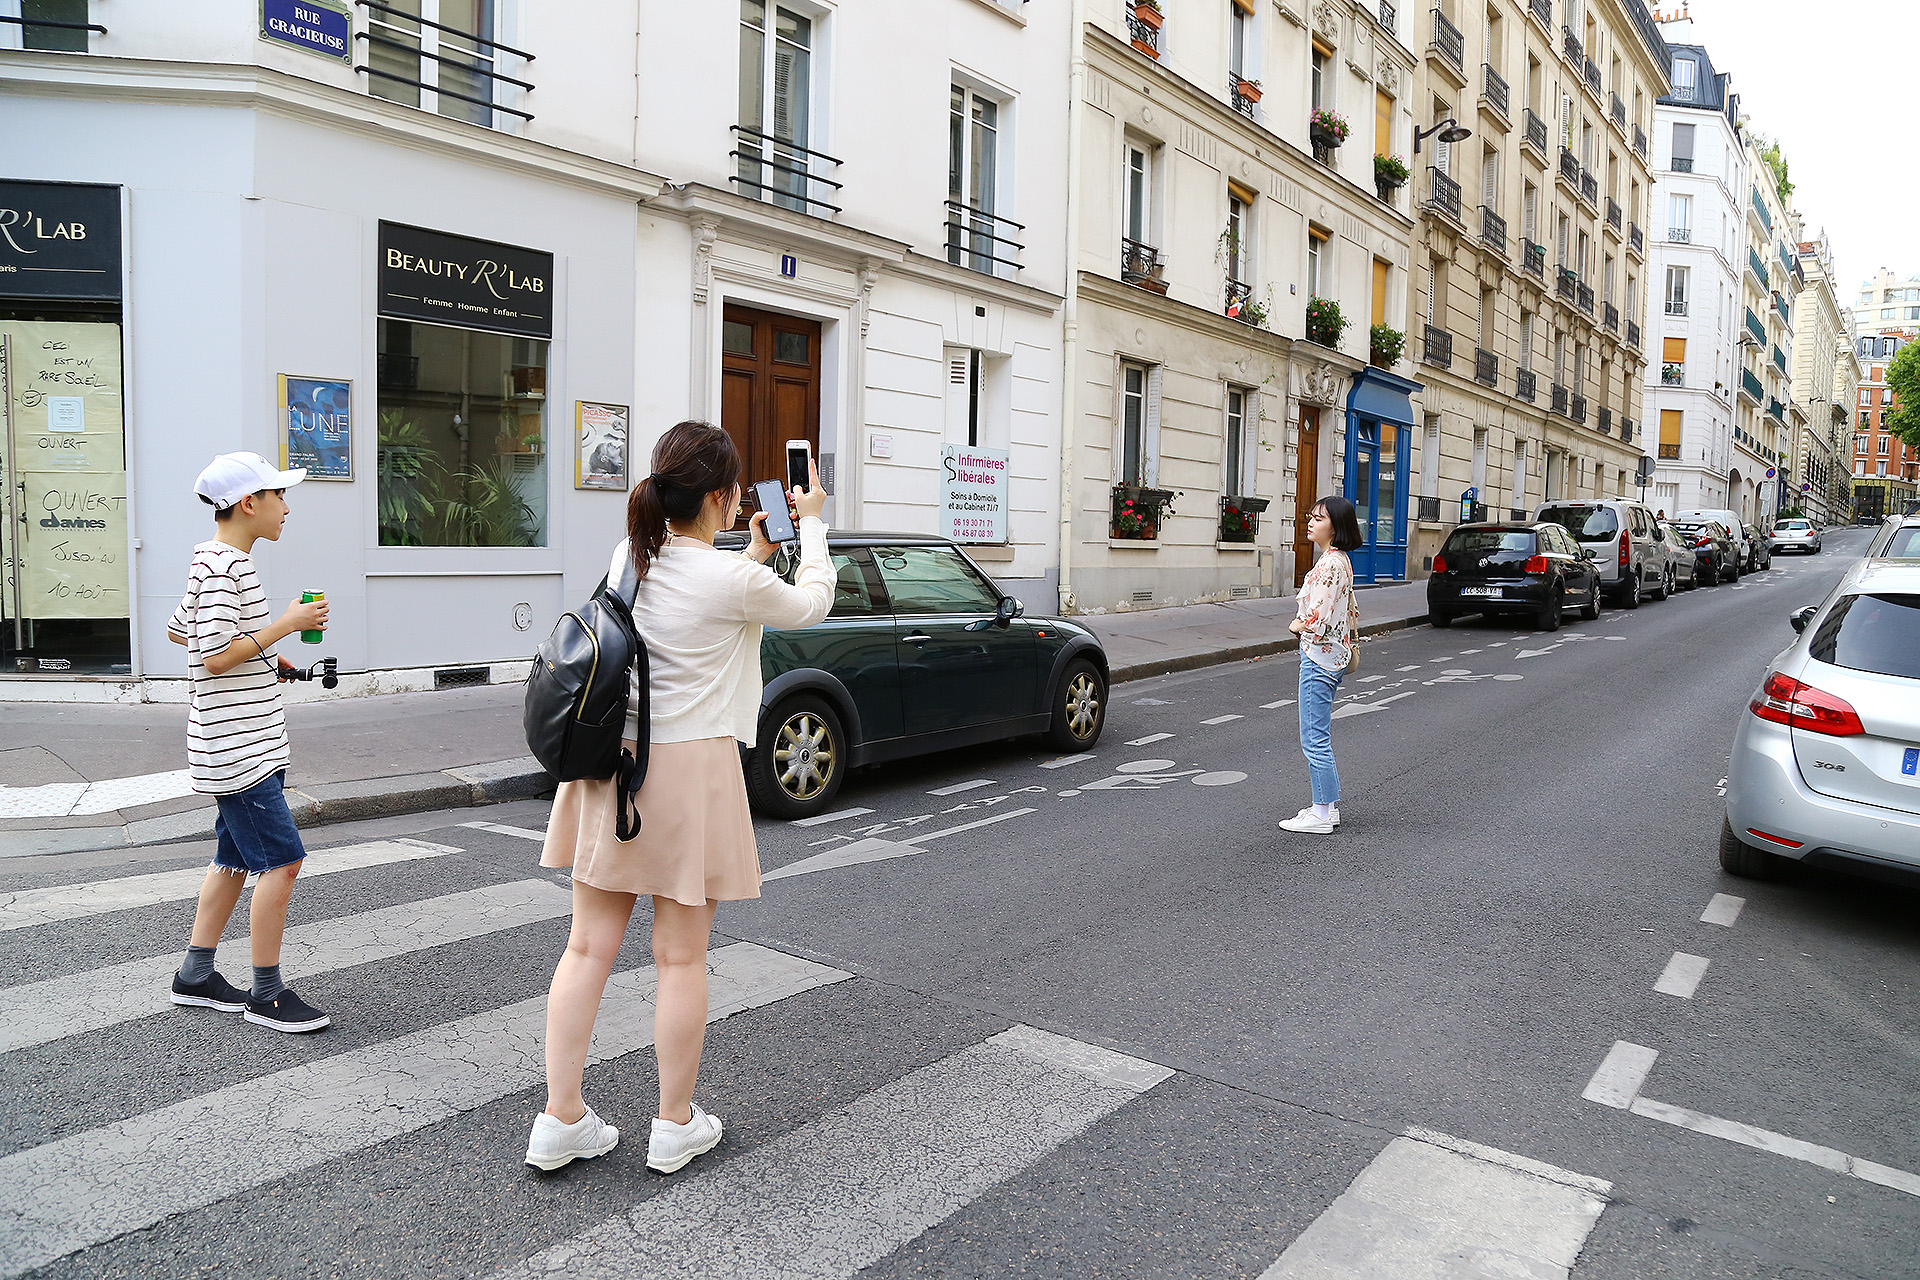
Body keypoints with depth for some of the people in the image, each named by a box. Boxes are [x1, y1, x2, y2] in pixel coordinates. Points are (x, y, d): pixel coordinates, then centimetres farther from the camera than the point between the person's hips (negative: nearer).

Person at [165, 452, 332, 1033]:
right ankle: (267, 993, 1)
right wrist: (286, 624, -17)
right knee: (282, 860, -8)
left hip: (245, 740, 11)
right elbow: (215, 658, -22)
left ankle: (196, 975, 27)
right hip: (237, 744, -11)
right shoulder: (221, 566, -17)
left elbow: (178, 631, 26)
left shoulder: (219, 561, 15)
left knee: (236, 858, 16)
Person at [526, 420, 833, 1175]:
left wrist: (752, 558, 29)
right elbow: (811, 604, 5)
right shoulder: (734, 582, -15)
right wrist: (811, 526, 19)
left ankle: (560, 1121, 20)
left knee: (589, 946, 12)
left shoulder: (627, 558, 4)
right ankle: (675, 1127, 21)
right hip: (687, 770, -6)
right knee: (680, 957, 7)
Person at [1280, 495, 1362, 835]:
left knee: (1315, 739, -3)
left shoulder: (1330, 564, -20)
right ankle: (1328, 806, 24)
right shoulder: (1341, 560, 12)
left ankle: (1322, 814, 5)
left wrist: (1297, 625, -7)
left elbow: (1316, 620, -25)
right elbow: (1351, 612, 21)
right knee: (1320, 737, 16)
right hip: (1333, 656, 11)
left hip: (1319, 658, -11)